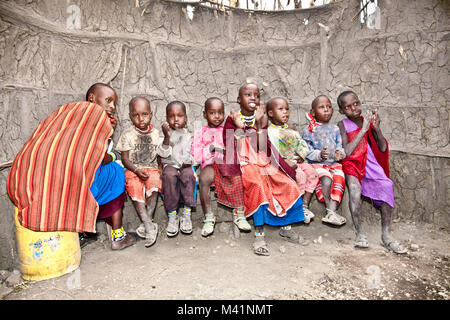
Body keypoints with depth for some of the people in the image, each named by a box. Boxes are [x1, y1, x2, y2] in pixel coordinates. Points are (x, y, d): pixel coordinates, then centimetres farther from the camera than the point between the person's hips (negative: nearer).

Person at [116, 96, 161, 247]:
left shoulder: (156, 133, 7)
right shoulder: (127, 134, 2)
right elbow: (125, 158, -1)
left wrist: (160, 168, -5)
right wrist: (137, 170, -16)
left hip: (152, 168, 1)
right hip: (133, 170, 0)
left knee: (154, 184, -31)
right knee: (134, 188, -28)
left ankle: (147, 221, -22)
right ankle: (149, 226, -28)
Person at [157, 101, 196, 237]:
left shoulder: (188, 135, 10)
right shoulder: (165, 134, 4)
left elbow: (191, 154, 8)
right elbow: (163, 154, -8)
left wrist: (188, 161, -14)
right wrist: (167, 137, -21)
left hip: (185, 166, 1)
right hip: (169, 165, -1)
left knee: (188, 175, -32)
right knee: (169, 176, -33)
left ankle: (187, 213, -26)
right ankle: (172, 215, -26)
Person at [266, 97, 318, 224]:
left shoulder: (291, 131, 18)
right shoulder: (270, 131, -4)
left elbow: (303, 144, 17)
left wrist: (301, 155, -4)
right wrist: (286, 162, -23)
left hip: (297, 161, 7)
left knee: (312, 173, -13)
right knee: (300, 175, -27)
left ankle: (305, 205, -7)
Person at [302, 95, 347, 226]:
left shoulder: (335, 129, 17)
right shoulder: (309, 130, 4)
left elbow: (340, 146, 13)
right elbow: (307, 151, -1)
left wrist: (340, 153, -11)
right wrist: (319, 155, -20)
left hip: (334, 163, 4)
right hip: (317, 164, -3)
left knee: (339, 178, -25)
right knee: (326, 180, -31)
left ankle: (332, 211, -27)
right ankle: (329, 209, -15)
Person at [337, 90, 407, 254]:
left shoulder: (369, 121, 10)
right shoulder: (343, 125, 0)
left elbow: (383, 148, 5)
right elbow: (347, 152, -14)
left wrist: (376, 127, -7)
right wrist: (363, 129, -13)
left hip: (370, 164, 3)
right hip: (352, 164, -3)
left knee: (386, 185, -21)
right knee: (354, 186, -32)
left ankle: (386, 235, -11)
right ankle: (360, 233, -23)